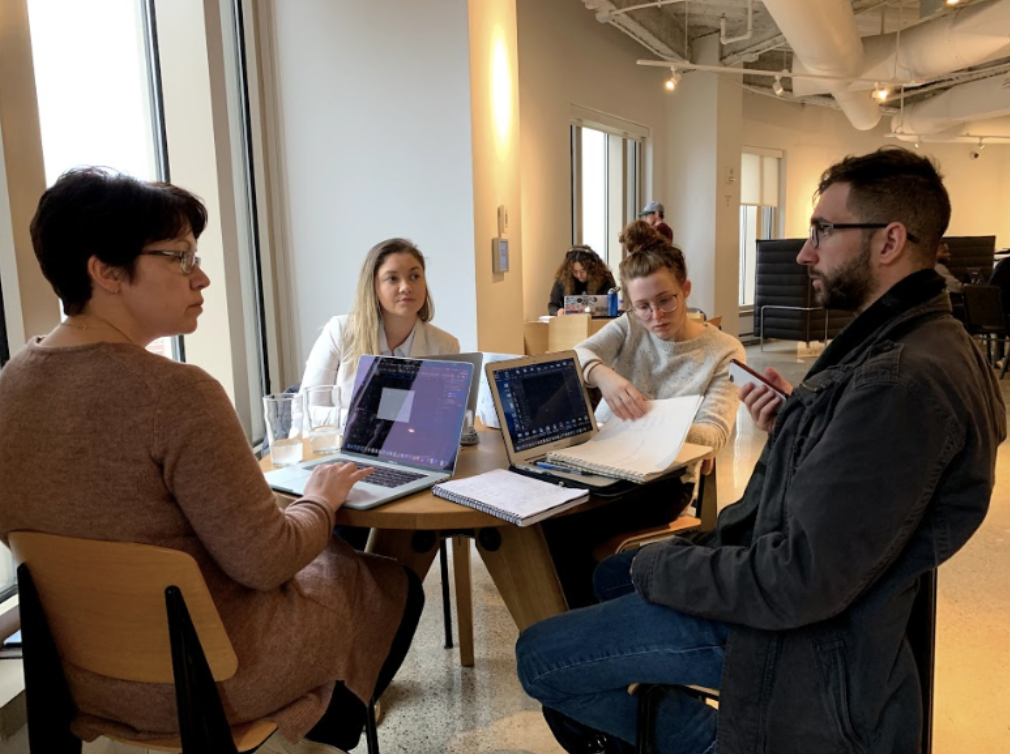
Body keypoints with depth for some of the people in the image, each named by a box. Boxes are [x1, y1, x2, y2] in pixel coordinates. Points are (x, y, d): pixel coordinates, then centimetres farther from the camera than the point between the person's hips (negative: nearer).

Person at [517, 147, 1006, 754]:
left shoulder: (901, 381, -29)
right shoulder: (921, 340, 6)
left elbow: (799, 584, -30)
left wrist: (659, 566, -16)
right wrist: (792, 430, -1)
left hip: (806, 634, -10)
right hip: (778, 569, 11)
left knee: (537, 655, -8)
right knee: (610, 576, 24)